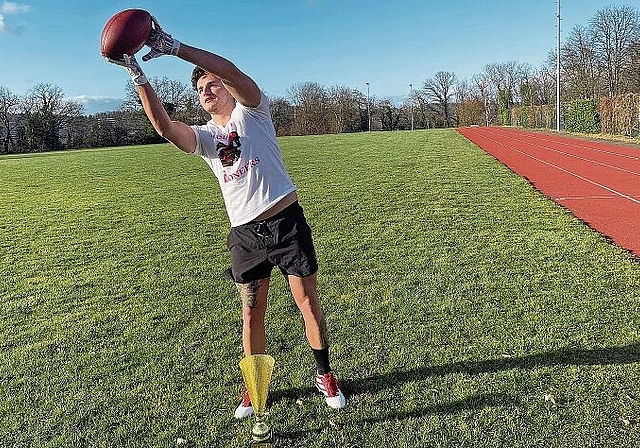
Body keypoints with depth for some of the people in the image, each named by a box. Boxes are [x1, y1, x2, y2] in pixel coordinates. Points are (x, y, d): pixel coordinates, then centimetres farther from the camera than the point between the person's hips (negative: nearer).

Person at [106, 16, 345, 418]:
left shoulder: (251, 111, 2)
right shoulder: (203, 136, 10)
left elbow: (230, 69, -18)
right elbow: (163, 125, -11)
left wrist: (175, 46, -24)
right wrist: (139, 76, -21)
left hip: (287, 221, -3)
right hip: (245, 233, 4)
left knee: (308, 302, 4)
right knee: (252, 313, 10)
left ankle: (325, 375, 24)